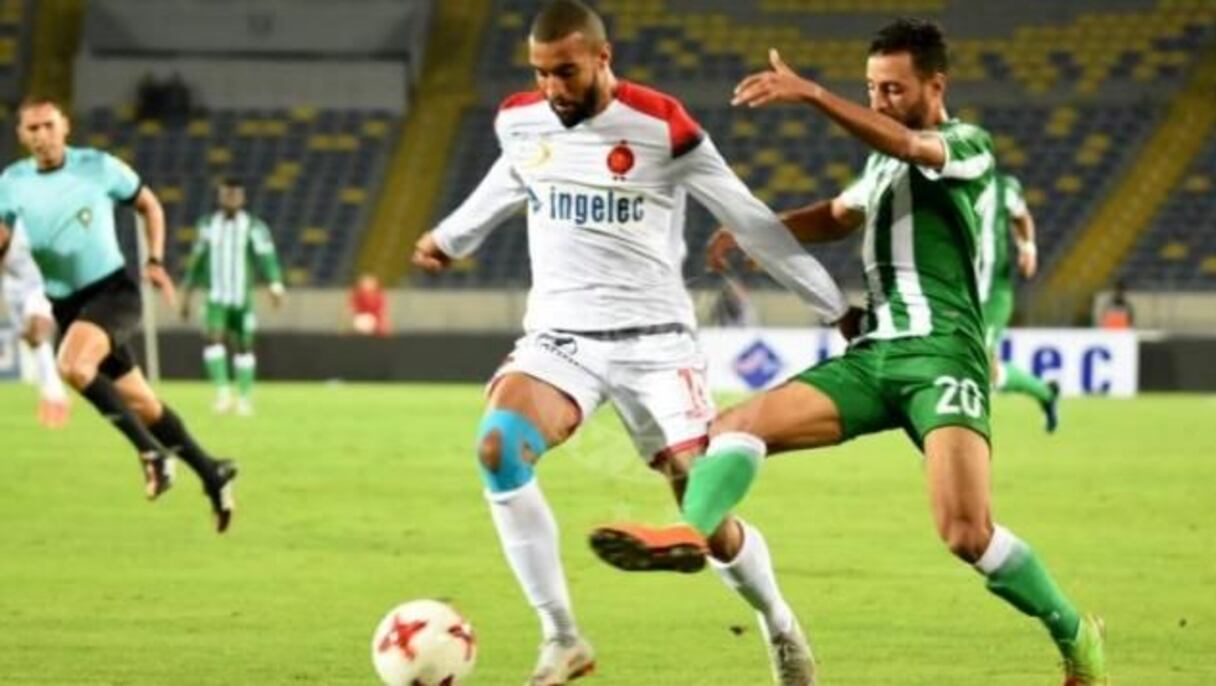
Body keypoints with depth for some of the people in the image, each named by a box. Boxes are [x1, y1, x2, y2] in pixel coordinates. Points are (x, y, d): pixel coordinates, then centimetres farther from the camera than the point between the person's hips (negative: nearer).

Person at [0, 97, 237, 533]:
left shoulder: (98, 167, -5)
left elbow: (149, 206, 9)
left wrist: (155, 262, -2)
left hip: (113, 291, -4)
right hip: (66, 305, 4)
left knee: (73, 367, -31)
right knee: (141, 404, 7)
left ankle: (152, 451, -18)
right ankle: (210, 473, 24)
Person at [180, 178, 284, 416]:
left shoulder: (254, 227, -4)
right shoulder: (208, 225, 6)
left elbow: (266, 257, -13)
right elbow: (197, 260, 15)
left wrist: (275, 286, -29)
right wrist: (187, 295, 16)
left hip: (242, 299, -1)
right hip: (216, 299, 1)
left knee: (244, 347, 5)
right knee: (213, 341, -18)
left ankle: (245, 397, 18)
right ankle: (222, 392, -18)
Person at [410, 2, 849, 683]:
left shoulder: (662, 128, -12)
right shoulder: (520, 122, 1)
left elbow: (752, 222, -4)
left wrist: (837, 306, 0)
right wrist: (450, 237, 38)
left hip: (653, 339, -3)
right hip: (560, 334, 3)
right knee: (498, 448, -27)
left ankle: (780, 628, 26)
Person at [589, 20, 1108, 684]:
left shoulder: (968, 147, -1)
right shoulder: (884, 163, 23)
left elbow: (907, 144, -22)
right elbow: (838, 215, 40)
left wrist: (809, 93, -33)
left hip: (940, 355, -8)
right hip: (871, 355, 8)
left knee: (967, 533, -22)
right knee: (740, 423, -12)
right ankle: (690, 531, -38)